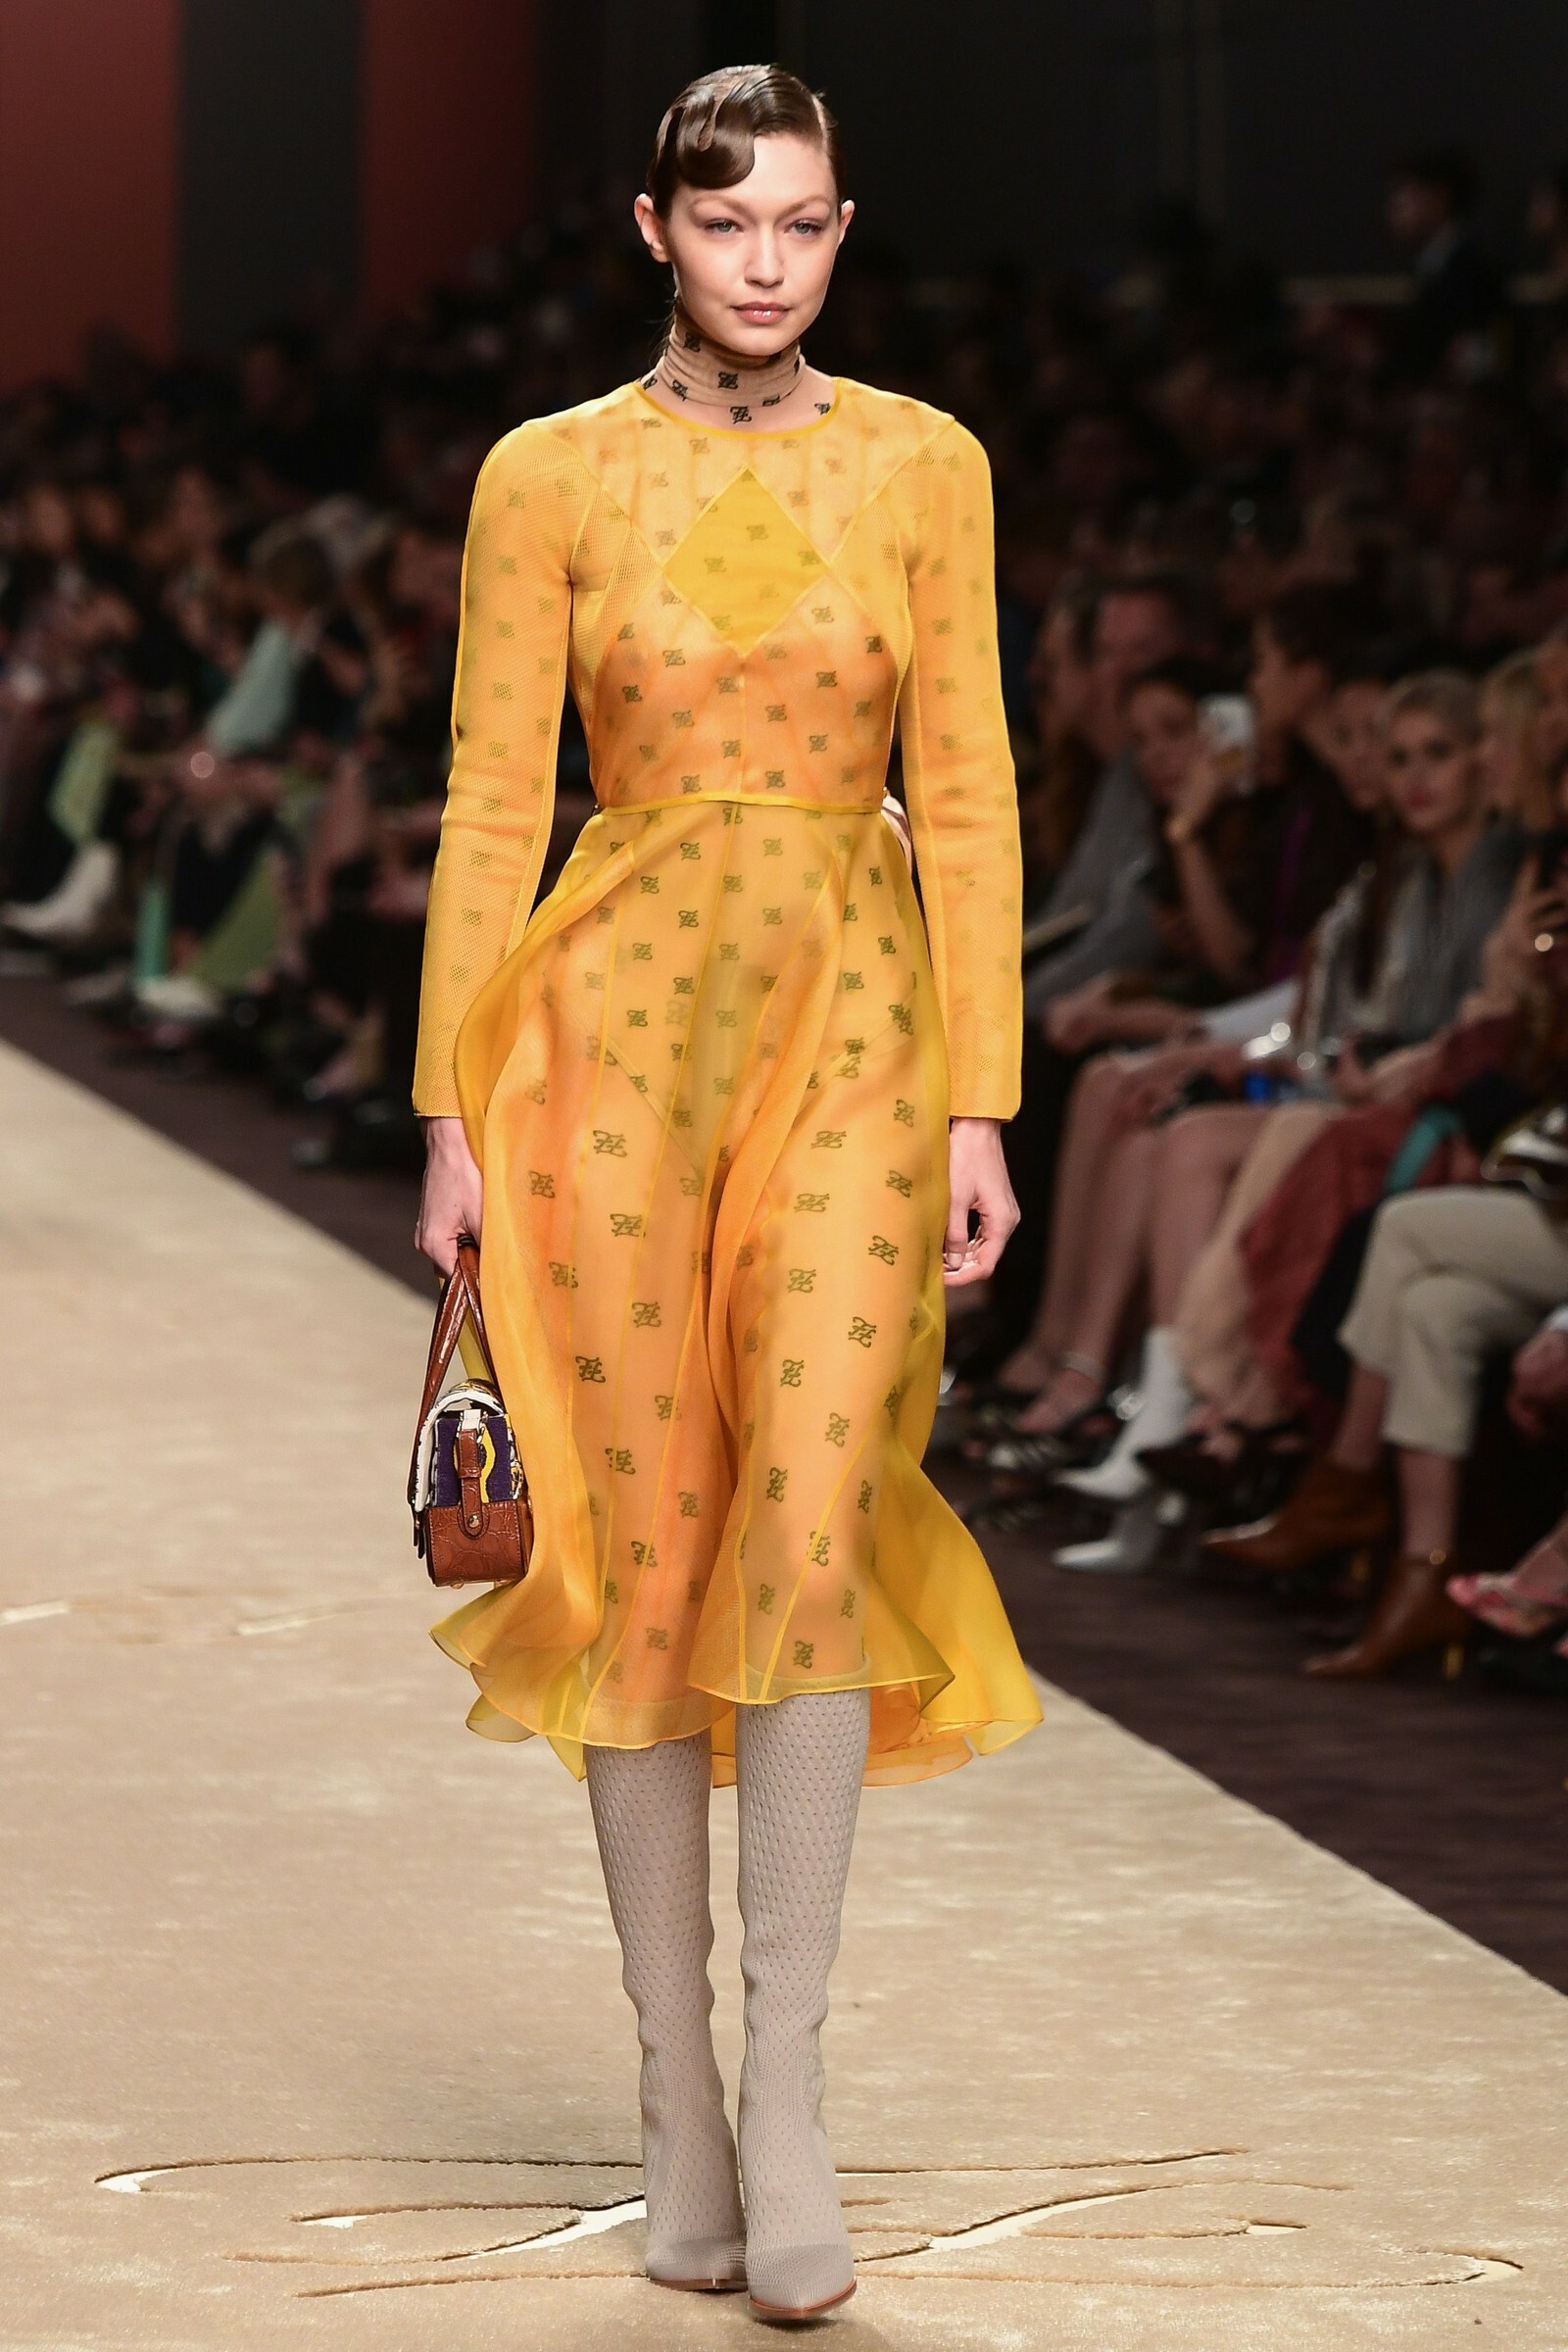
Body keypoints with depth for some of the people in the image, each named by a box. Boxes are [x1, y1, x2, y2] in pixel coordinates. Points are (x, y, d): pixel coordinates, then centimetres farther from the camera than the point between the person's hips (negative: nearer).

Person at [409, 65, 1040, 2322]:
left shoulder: (922, 467, 5)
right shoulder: (551, 478, 3)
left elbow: (966, 791, 5)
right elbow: (494, 798, 3)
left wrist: (979, 1099, -2)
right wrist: (456, 1105, -2)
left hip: (851, 1024, 0)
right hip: (624, 1009, 0)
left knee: (815, 1521, -14)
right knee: (646, 1542, 2)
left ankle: (789, 2077, -6)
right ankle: (678, 2094, 12)